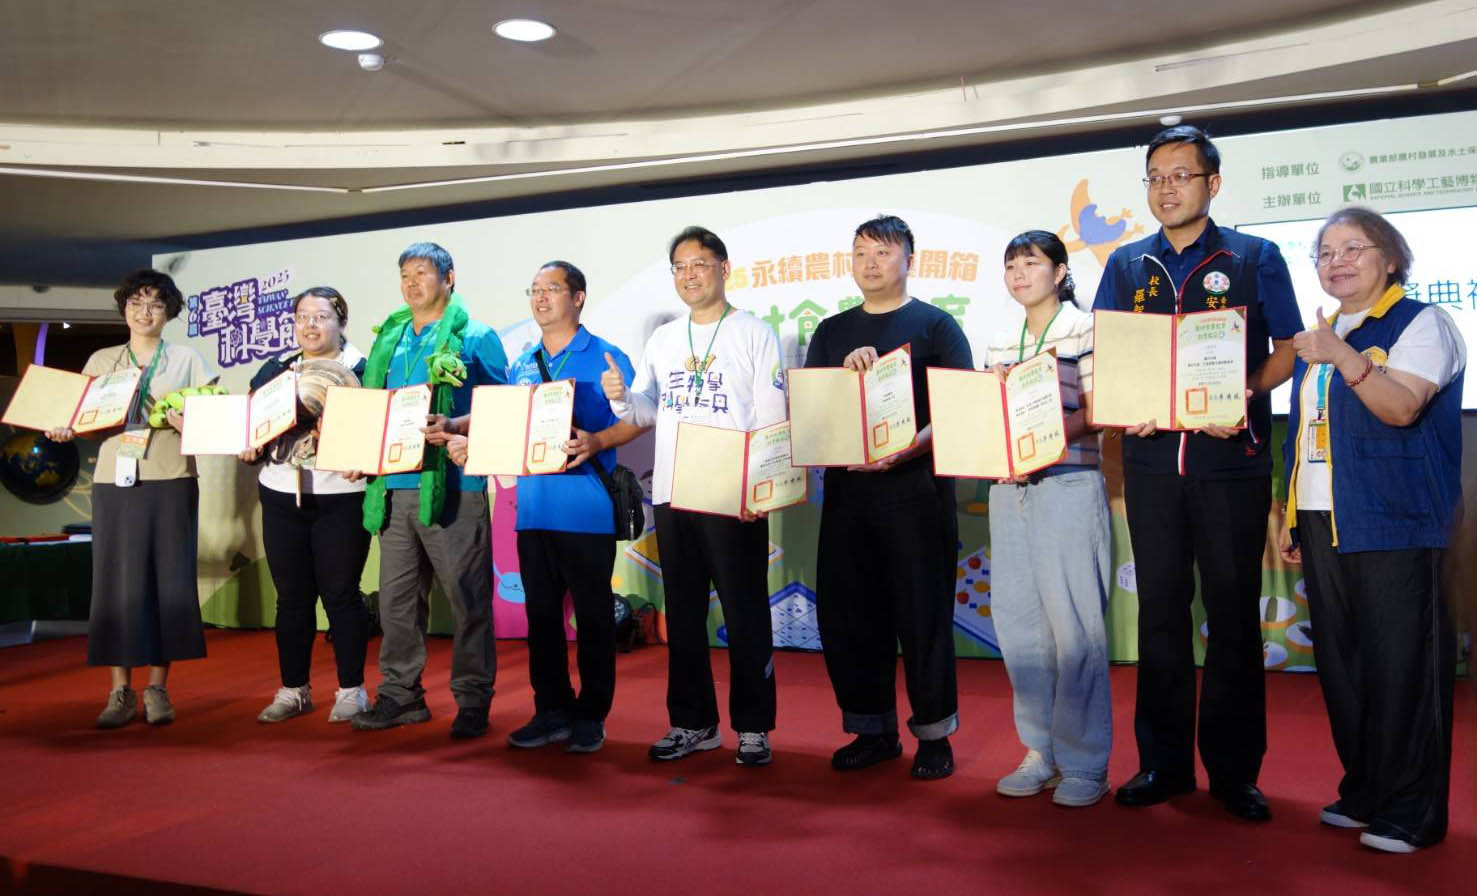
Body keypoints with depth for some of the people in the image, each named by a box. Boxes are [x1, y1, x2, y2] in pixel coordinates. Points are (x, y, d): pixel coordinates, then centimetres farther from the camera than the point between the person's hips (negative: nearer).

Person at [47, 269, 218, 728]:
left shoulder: (187, 358, 9)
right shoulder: (100, 360, 14)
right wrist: (65, 431, -9)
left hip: (170, 481, -1)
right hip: (114, 481, 1)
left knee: (168, 579, -1)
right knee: (117, 581, -1)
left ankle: (157, 688, 7)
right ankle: (121, 691, 6)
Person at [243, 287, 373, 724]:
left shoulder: (360, 370, 0)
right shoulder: (273, 370, 14)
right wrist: (249, 447, -5)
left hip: (340, 498, -4)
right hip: (281, 497, 4)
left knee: (340, 594, 0)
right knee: (292, 596, 9)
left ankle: (351, 690, 11)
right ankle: (293, 689, 19)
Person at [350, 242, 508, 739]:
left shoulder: (476, 337, 0)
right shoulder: (389, 339, 18)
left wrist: (452, 427, -22)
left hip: (452, 485, -6)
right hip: (394, 484, 6)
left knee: (466, 596, 0)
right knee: (396, 598, 10)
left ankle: (473, 700, 9)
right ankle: (399, 693, 22)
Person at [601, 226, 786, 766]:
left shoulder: (754, 334, -1)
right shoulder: (662, 340, 14)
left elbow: (772, 420, -6)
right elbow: (647, 412, 16)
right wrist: (621, 397, -6)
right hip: (671, 496, 5)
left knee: (745, 614, 0)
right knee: (683, 614, 11)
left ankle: (753, 726, 11)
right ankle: (692, 722, 22)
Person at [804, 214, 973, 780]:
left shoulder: (936, 325, 3)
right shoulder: (832, 331, 16)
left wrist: (907, 449, -21)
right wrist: (845, 371, -9)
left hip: (916, 485, -4)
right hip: (846, 485, 5)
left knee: (923, 612, 0)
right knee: (846, 611, 6)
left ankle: (934, 733, 15)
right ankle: (873, 730, 21)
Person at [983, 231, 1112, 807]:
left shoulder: (1085, 331, 0)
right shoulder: (999, 344, 17)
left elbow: (1097, 411, -7)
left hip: (1069, 486, -6)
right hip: (1009, 489, 6)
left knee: (1073, 623, -4)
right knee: (1018, 621, 7)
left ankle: (1085, 763, 7)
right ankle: (1042, 752, 18)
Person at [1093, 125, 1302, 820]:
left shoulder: (1255, 257, 5)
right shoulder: (1126, 265, 12)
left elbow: (1287, 348, 3)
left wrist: (1244, 396, -15)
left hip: (1231, 456, -2)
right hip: (1152, 457, 2)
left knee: (1233, 611, 3)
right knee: (1160, 608, 6)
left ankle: (1234, 769, 14)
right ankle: (1164, 762, 17)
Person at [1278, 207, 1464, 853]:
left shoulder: (1421, 322, -1)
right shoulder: (1321, 336, 19)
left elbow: (1401, 407, -18)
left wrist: (1343, 357, -30)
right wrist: (1291, 518, 17)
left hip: (1392, 525, -7)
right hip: (1321, 523, 7)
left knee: (1400, 664, -5)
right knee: (1341, 662, 9)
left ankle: (1412, 811, 6)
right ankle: (1363, 792, 21)